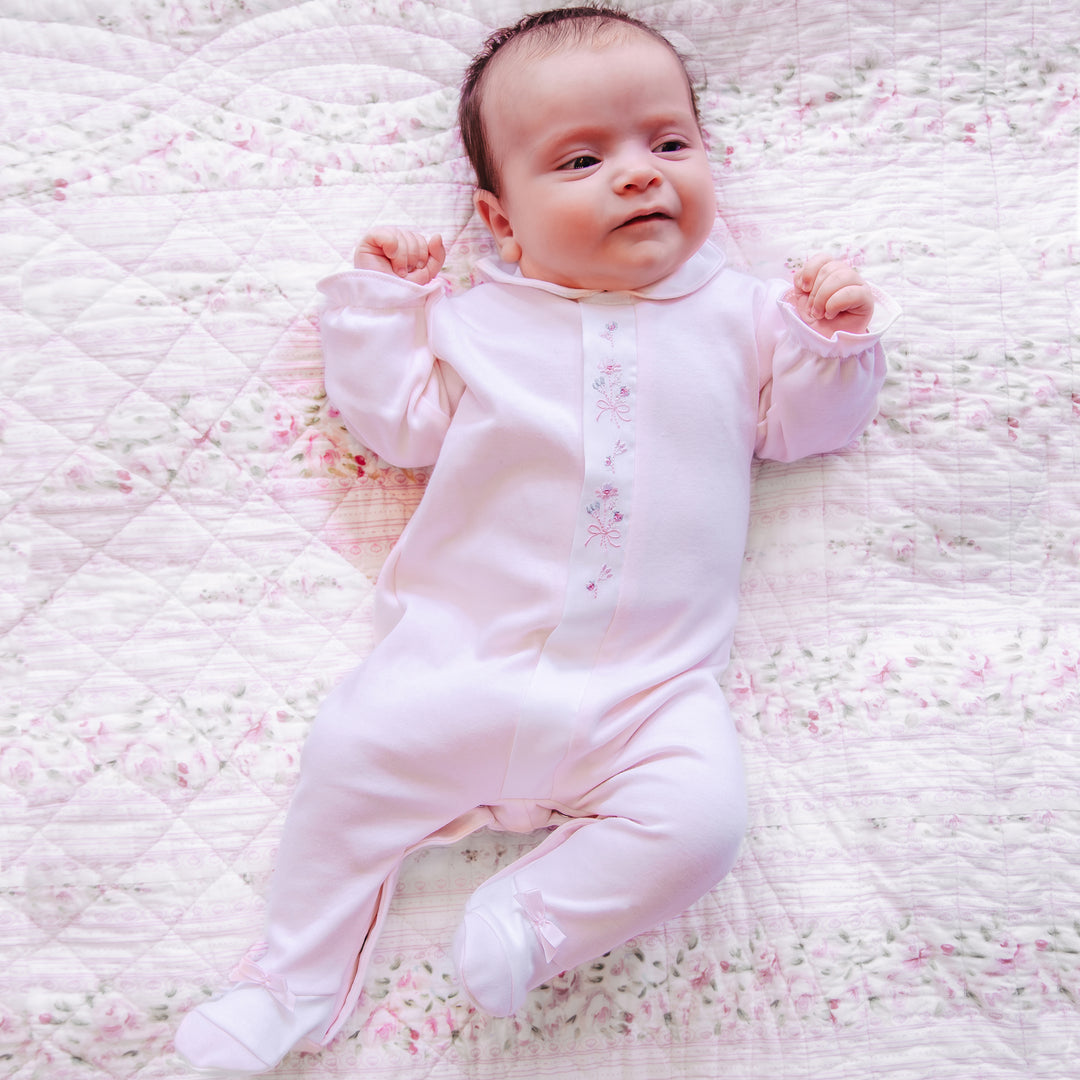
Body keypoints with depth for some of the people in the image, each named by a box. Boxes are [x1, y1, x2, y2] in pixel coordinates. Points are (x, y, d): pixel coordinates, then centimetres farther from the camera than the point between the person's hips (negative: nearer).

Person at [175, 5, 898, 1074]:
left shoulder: (735, 314, 11)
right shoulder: (478, 316, 10)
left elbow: (798, 424, 15)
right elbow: (402, 423, 9)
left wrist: (831, 337, -2)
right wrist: (379, 301, 7)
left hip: (648, 693, 1)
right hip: (461, 661, 0)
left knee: (700, 813, -21)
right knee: (354, 750, -14)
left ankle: (536, 922, -2)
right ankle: (293, 978, 7)